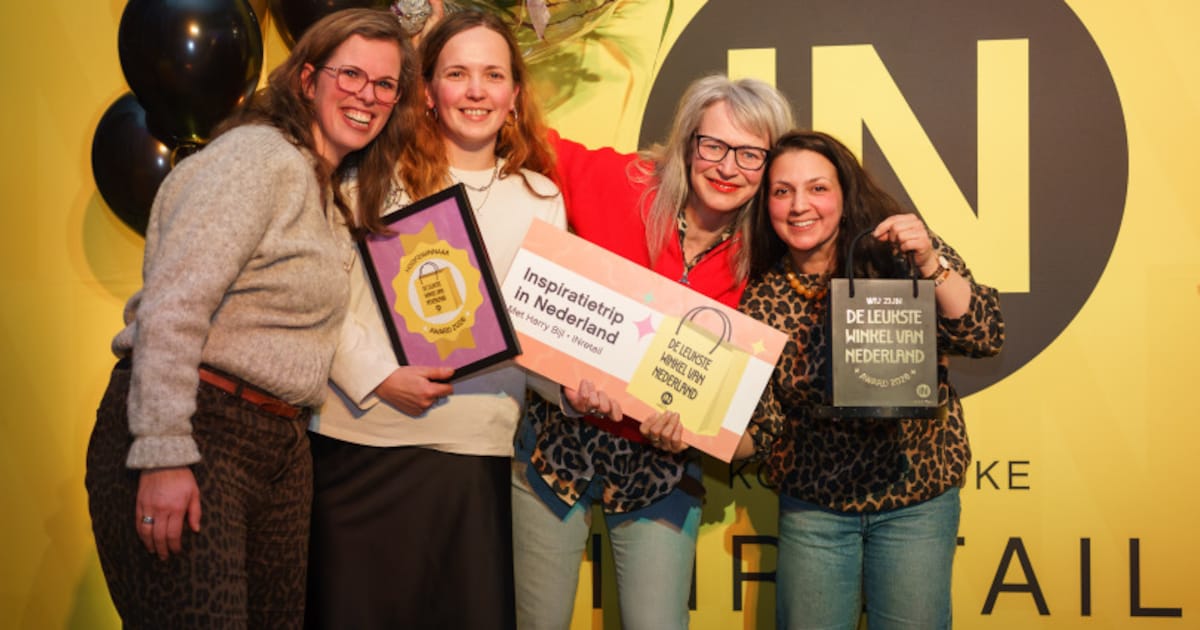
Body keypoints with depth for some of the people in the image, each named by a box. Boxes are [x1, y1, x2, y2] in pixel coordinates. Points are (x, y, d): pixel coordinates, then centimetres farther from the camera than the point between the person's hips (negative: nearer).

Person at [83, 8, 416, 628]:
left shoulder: (332, 197, 18)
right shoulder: (258, 154, -9)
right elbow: (171, 304, -18)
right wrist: (164, 455, -22)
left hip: (281, 449, 9)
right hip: (195, 431, -9)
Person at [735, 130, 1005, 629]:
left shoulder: (897, 257, -7)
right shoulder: (761, 301, -4)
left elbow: (985, 339, -14)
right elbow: (760, 430, -4)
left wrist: (931, 265, -27)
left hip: (916, 501, -1)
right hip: (812, 507, 1)